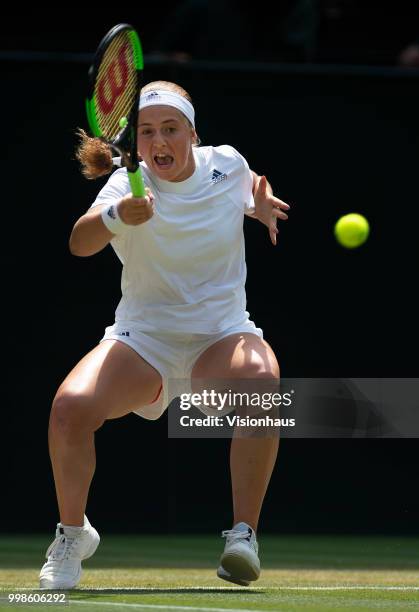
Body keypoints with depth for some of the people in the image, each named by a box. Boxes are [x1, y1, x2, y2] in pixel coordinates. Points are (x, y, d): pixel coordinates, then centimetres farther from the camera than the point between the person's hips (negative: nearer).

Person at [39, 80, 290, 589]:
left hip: (223, 335, 1)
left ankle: (244, 535, -24)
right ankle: (72, 534, 0)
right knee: (70, 406, -27)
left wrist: (259, 206, -3)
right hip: (143, 339, -1)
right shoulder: (129, 185, -14)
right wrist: (116, 215, -55)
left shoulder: (228, 164, -4)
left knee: (262, 380, -34)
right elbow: (81, 243, -33)